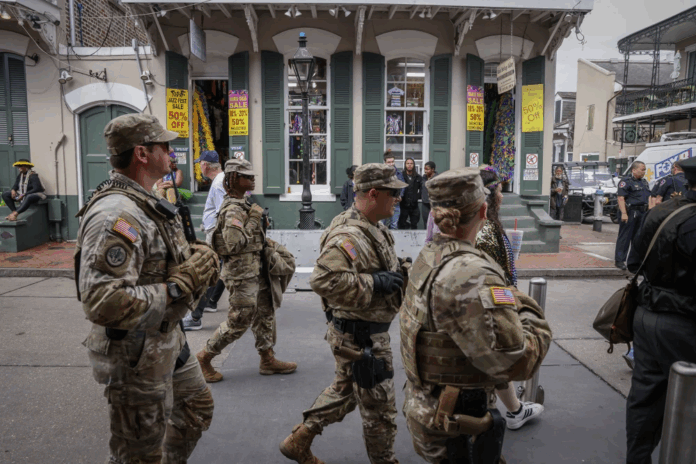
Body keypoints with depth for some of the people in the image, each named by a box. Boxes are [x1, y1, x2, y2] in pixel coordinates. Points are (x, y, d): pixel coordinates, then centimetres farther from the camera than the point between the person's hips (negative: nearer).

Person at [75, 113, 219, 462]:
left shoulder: (145, 203, 6)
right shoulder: (115, 215, -27)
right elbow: (103, 303, -35)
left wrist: (192, 257, -4)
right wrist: (180, 285, -27)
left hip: (167, 341, 10)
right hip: (137, 355, -10)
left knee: (197, 408, 28)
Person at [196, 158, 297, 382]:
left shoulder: (243, 204, 11)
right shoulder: (232, 209, -20)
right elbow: (234, 244, -28)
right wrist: (254, 220, -23)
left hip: (254, 270, 10)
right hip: (241, 273, -10)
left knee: (265, 312, 14)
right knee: (239, 321, 0)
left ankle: (268, 360, 25)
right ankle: (204, 357, 16)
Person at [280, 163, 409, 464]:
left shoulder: (373, 229, 9)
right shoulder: (349, 236, -26)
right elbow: (324, 279, -38)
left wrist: (400, 271, 5)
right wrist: (375, 282, -31)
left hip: (366, 331, 11)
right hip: (360, 337, -11)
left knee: (344, 389, 25)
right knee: (379, 406, 9)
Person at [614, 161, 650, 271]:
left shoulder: (644, 182, 19)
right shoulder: (626, 181, -8)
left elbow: (649, 197, 26)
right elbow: (621, 198, -16)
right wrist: (623, 213, -23)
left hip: (643, 213, 8)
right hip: (630, 212, -8)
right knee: (624, 237, -4)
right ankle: (619, 260, 0)